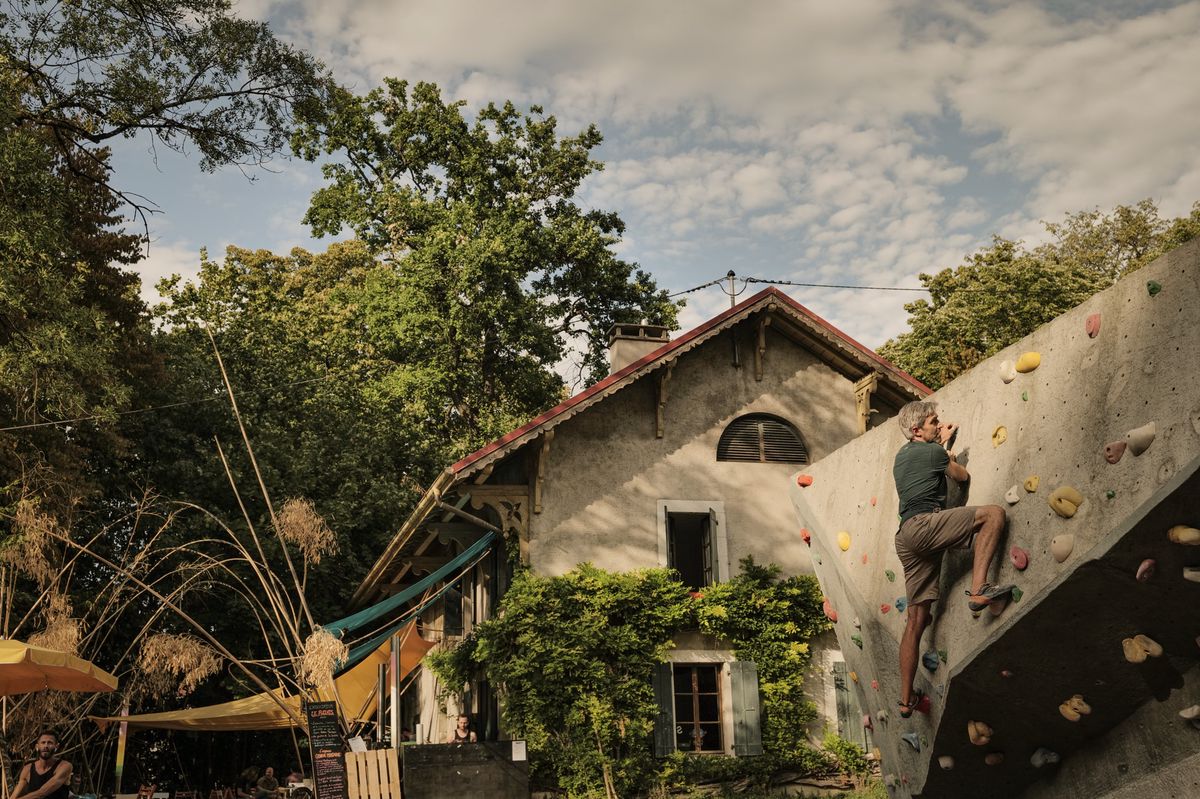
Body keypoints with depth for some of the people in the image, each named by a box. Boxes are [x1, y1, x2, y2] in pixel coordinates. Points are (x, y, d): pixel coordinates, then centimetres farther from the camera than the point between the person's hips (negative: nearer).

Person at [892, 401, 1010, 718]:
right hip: (923, 524, -9)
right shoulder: (932, 451, 3)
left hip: (906, 538, 9)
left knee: (917, 619, 9)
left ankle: (906, 699, 9)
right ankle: (978, 588, -27)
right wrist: (948, 448, 36)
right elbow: (962, 476, 18)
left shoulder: (902, 456, 27)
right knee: (994, 513, -13)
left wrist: (944, 443, 44)